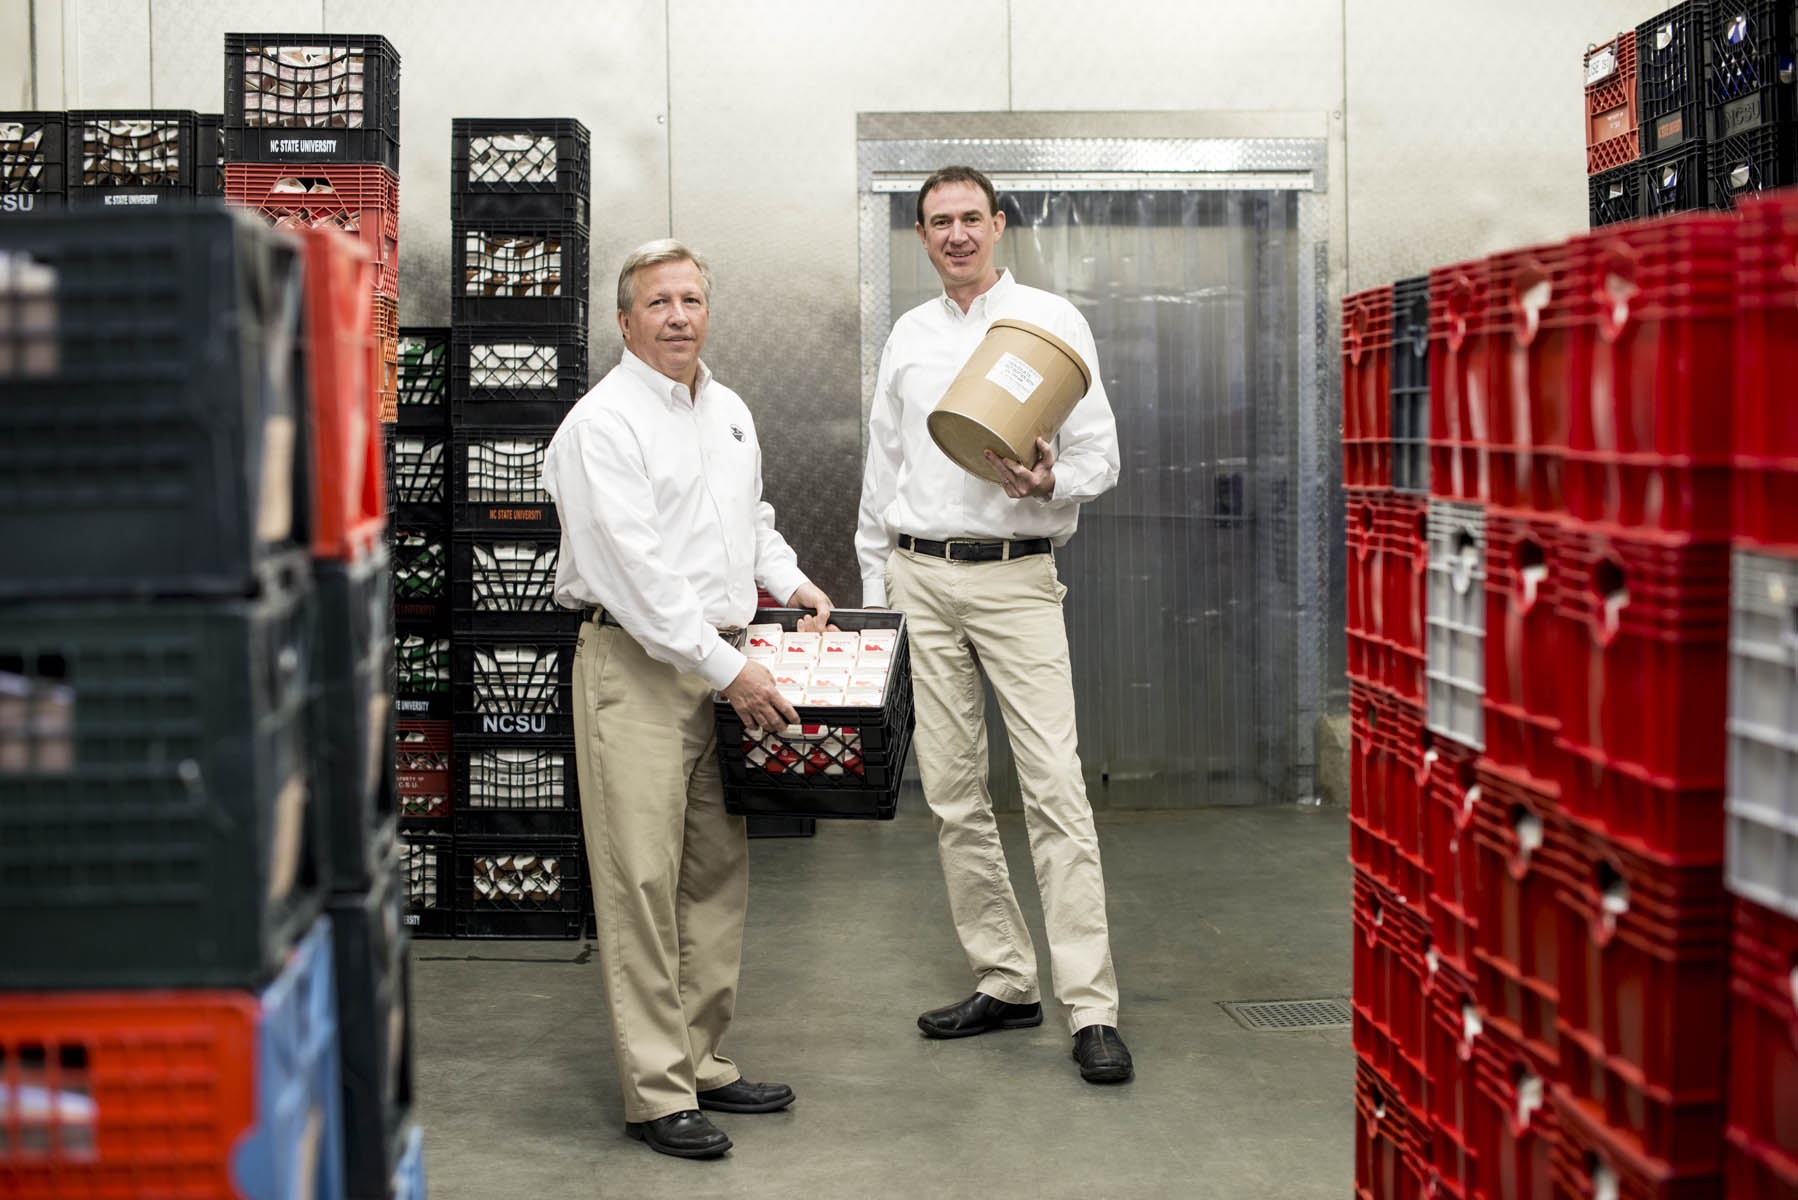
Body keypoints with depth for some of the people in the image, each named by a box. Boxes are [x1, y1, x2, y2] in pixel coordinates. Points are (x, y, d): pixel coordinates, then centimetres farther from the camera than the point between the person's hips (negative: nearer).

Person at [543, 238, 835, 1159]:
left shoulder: (729, 411, 16)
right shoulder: (602, 424, -10)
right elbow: (637, 571, -17)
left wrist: (790, 581, 16)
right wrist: (725, 670, -17)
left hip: (721, 663, 8)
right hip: (635, 666, -8)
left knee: (719, 870, 11)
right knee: (642, 879, -6)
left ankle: (703, 1061, 22)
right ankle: (656, 1093, -1)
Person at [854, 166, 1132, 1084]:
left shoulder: (1051, 321, 3)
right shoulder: (909, 335, 15)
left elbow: (1100, 455, 1)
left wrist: (1049, 482, -21)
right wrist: (874, 588, 16)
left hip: (1015, 576, -4)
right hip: (919, 576, 5)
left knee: (1054, 784, -12)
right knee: (951, 793, 5)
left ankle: (1091, 1007, -10)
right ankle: (1004, 980, 17)